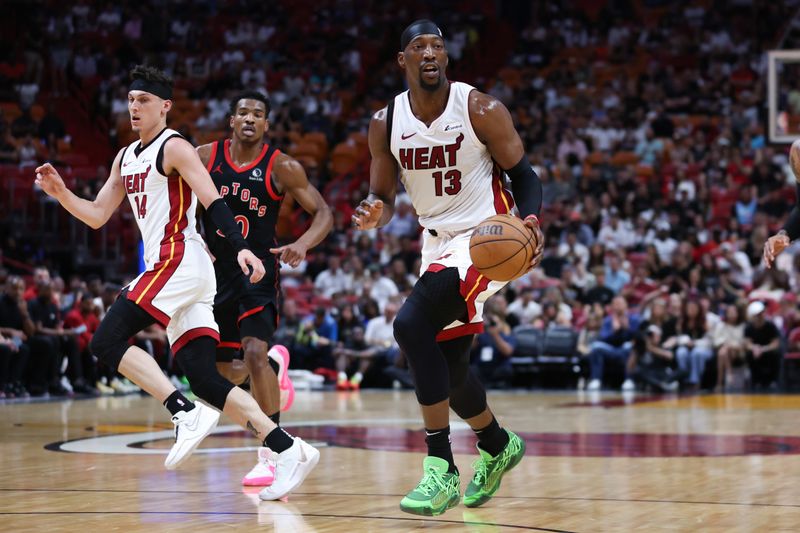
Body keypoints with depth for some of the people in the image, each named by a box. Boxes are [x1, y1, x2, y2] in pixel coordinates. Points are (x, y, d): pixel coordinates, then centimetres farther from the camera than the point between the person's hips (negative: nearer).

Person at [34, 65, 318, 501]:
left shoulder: (174, 148, -5)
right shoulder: (126, 158, 21)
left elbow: (213, 202, -14)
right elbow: (97, 216, 22)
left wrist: (240, 247, -27)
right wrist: (60, 192, 6)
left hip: (179, 261, -9)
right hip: (168, 268, 9)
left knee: (106, 341, -15)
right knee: (204, 379, 0)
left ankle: (187, 413, -22)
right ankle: (288, 451, -4)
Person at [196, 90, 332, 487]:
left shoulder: (281, 167, -9)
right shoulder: (205, 157, -3)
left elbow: (323, 212, -6)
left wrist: (302, 244, -25)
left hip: (258, 274, -4)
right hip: (216, 273, 4)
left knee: (255, 353, -24)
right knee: (222, 373, 10)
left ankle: (271, 455, -15)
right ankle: (275, 365, 46)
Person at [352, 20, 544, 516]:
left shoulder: (481, 110, -13)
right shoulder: (386, 122, -1)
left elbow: (524, 175, -7)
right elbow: (383, 198, 6)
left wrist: (531, 221, -27)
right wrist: (373, 214, -19)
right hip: (437, 242, 6)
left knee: (411, 323, -26)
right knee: (448, 366, 13)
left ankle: (441, 468, -24)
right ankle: (498, 445, 45)